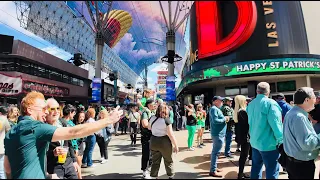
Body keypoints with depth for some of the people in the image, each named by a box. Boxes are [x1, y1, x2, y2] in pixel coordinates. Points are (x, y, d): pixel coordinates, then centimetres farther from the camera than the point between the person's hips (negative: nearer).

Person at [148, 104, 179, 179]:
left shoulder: (152, 118, -2)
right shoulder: (166, 120, -17)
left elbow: (149, 128, 16)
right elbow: (170, 134, -19)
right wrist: (176, 145, -11)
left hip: (153, 141, 4)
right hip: (164, 142, -4)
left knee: (155, 161, 16)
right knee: (168, 161, 17)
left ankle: (153, 176, 23)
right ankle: (171, 176, 31)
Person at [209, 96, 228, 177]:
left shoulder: (217, 109, 16)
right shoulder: (214, 109, -16)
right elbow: (215, 120, -26)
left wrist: (224, 118, 3)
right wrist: (224, 119, -14)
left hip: (219, 134, 11)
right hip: (218, 134, -11)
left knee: (215, 151, 18)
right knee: (215, 152, -4)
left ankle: (214, 167, 30)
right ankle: (213, 171, 4)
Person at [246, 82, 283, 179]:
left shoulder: (250, 104, 6)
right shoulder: (270, 103, -15)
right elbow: (276, 123, -20)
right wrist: (281, 140, -11)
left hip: (255, 142, 7)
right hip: (268, 143, -7)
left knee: (256, 167, 18)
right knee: (272, 171, 5)